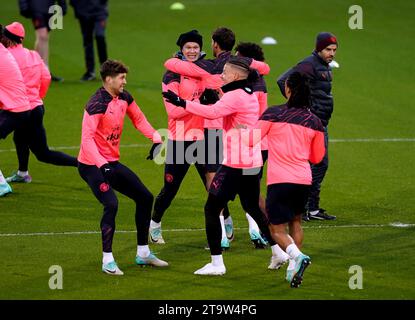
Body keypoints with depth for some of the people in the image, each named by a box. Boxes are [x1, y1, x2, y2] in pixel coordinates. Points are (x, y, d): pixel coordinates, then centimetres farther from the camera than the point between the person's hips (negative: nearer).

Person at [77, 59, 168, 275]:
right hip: (91, 165, -9)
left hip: (112, 163, 9)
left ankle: (143, 253, 23)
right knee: (111, 204, -26)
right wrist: (102, 165, -39)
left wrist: (156, 138, 2)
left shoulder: (124, 98, 2)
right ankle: (107, 261, -15)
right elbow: (87, 138, -28)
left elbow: (138, 119, 18)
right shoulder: (97, 104, -22)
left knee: (145, 197, 10)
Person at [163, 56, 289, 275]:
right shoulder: (250, 96, 14)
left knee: (211, 209, -2)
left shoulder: (235, 96, -14)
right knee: (252, 208, 24)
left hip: (235, 165, -9)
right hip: (253, 162, 9)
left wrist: (182, 103, -29)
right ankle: (279, 252, 28)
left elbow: (212, 112, -29)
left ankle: (216, 263, -4)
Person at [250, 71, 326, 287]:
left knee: (277, 229, 2)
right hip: (303, 180, 4)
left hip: (279, 180, -4)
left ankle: (297, 256, -25)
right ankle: (293, 268, 16)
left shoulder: (273, 113, -6)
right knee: (295, 222, 23)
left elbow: (250, 140, -5)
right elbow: (317, 158, 13)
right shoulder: (314, 121, 5)